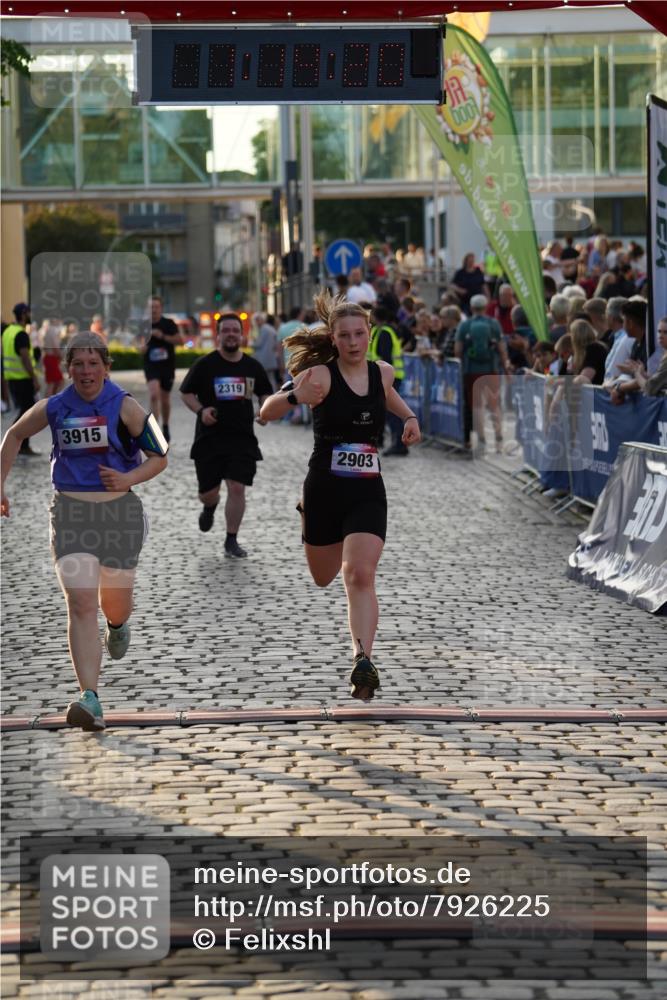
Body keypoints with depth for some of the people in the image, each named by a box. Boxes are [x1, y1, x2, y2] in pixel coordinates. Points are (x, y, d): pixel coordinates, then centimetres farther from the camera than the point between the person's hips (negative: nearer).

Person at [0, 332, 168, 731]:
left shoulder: (124, 406, -6)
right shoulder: (53, 408, 1)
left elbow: (160, 457, 0)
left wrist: (129, 479, -18)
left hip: (119, 511, 0)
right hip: (70, 513, 0)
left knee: (114, 602, 13)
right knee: (81, 603, -15)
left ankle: (118, 625, 55)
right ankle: (90, 700, -20)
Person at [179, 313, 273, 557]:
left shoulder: (253, 366, 6)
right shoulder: (205, 364, -4)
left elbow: (264, 393, 20)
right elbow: (186, 393, 3)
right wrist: (200, 410, -15)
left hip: (242, 438, 1)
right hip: (209, 438, -1)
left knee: (237, 488, -10)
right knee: (208, 492, 5)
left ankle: (231, 541, 2)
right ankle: (210, 507, 44)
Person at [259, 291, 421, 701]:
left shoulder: (383, 372, 2)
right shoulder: (321, 375, -13)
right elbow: (267, 412, -23)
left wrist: (409, 416, 11)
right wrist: (294, 397, -43)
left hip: (368, 493, 1)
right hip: (324, 489, -1)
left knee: (361, 576, -19)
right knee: (323, 578, 20)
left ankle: (363, 660, -25)